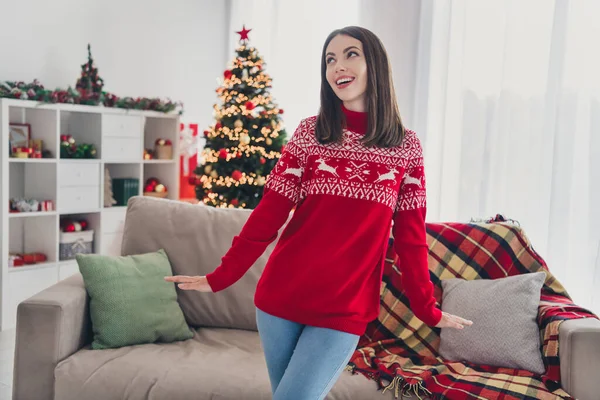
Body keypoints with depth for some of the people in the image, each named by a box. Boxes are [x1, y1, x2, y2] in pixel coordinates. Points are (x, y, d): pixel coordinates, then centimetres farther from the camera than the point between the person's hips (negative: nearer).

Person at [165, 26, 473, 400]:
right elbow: (270, 212, 0)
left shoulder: (407, 146, 0)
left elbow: (410, 236, 4)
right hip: (280, 296, 2)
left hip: (344, 312, -1)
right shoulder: (309, 132, 1)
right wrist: (221, 276, -3)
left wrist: (427, 309, 6)